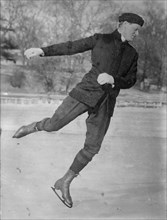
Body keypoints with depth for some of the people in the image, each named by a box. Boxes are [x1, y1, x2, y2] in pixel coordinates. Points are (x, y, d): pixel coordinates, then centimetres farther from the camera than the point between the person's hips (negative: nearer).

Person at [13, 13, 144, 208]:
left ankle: (63, 183, 12)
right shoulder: (100, 39, 5)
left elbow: (130, 81, 7)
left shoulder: (132, 54, 15)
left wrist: (112, 79, -13)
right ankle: (34, 127, 25)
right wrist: (42, 51, -2)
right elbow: (70, 47, 5)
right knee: (54, 125, -11)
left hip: (106, 103, 3)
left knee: (92, 147, -2)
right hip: (88, 90, -3)